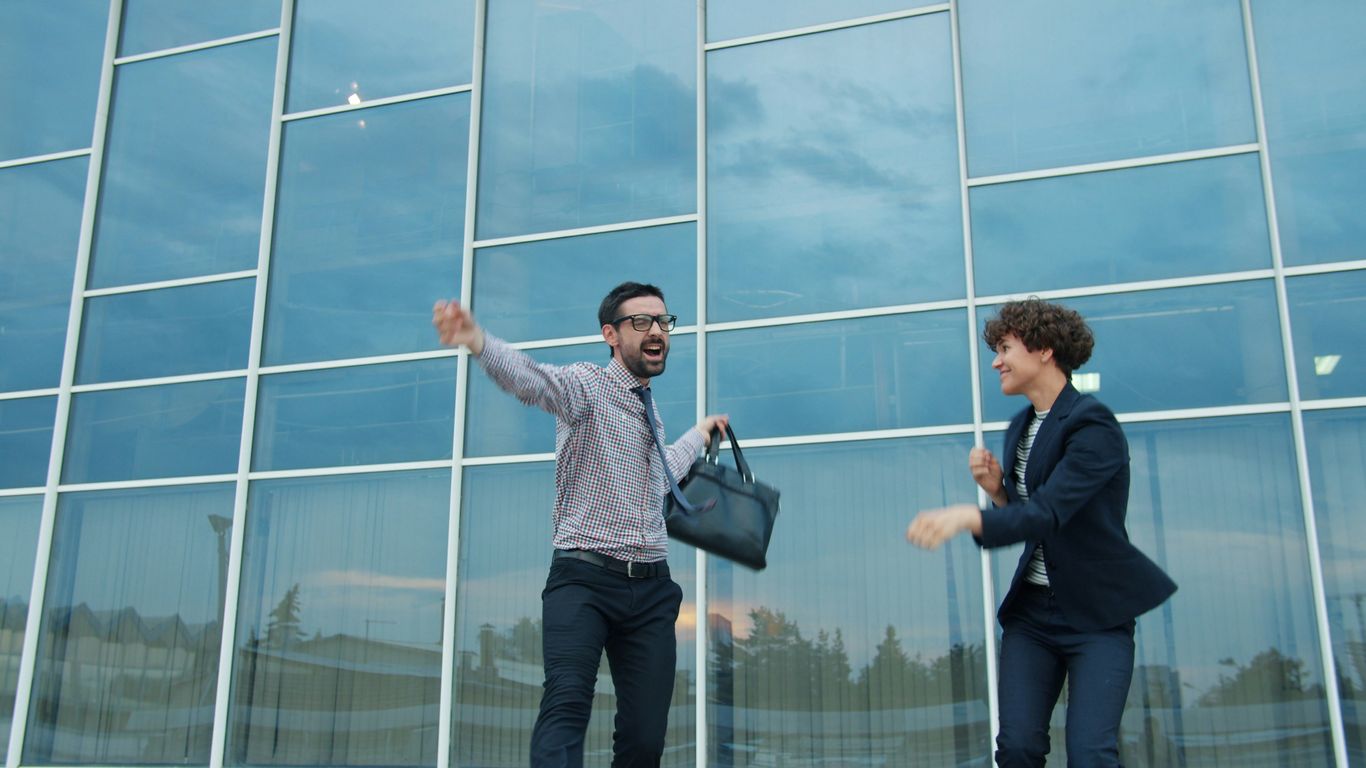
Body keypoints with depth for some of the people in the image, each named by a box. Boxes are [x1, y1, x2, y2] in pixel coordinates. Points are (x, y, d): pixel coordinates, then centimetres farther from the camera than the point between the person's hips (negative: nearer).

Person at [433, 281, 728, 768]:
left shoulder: (649, 409, 21)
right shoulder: (587, 386, -1)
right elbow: (533, 380, -25)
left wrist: (699, 436, 51)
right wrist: (478, 342, -45)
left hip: (651, 587, 6)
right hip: (584, 578, -6)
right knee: (567, 702, -25)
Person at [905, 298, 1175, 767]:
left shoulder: (1092, 425, -15)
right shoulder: (1021, 428, 10)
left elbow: (1047, 513, -28)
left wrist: (966, 517, -44)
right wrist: (996, 489, -6)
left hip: (1097, 612, -7)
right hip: (1031, 610, 7)